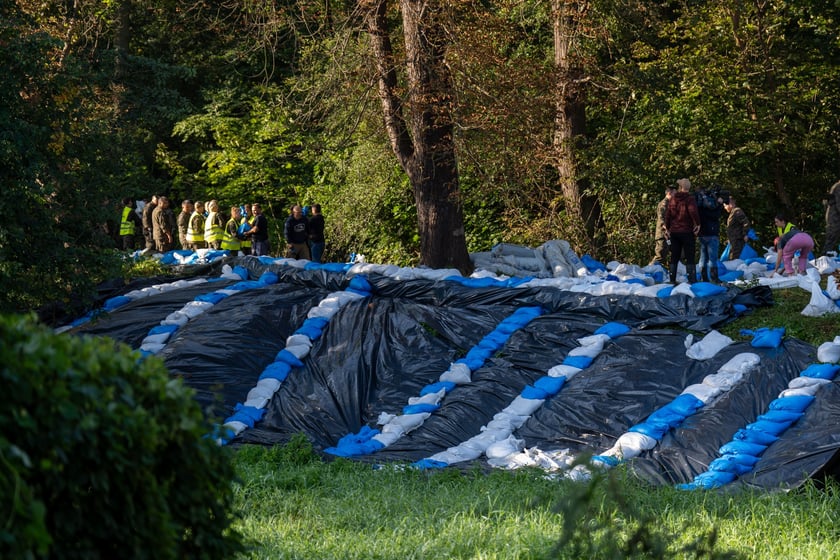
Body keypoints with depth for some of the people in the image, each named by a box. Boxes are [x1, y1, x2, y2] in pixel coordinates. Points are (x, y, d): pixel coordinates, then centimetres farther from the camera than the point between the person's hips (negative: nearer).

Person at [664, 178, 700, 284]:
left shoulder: (672, 199, 8)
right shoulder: (690, 199, -10)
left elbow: (668, 214, 11)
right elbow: (693, 211, -26)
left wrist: (667, 228, 21)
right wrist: (698, 224, -13)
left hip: (674, 231, 5)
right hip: (687, 232, -5)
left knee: (674, 258, 11)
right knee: (690, 258, -3)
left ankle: (672, 280, 11)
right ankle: (692, 280, -8)